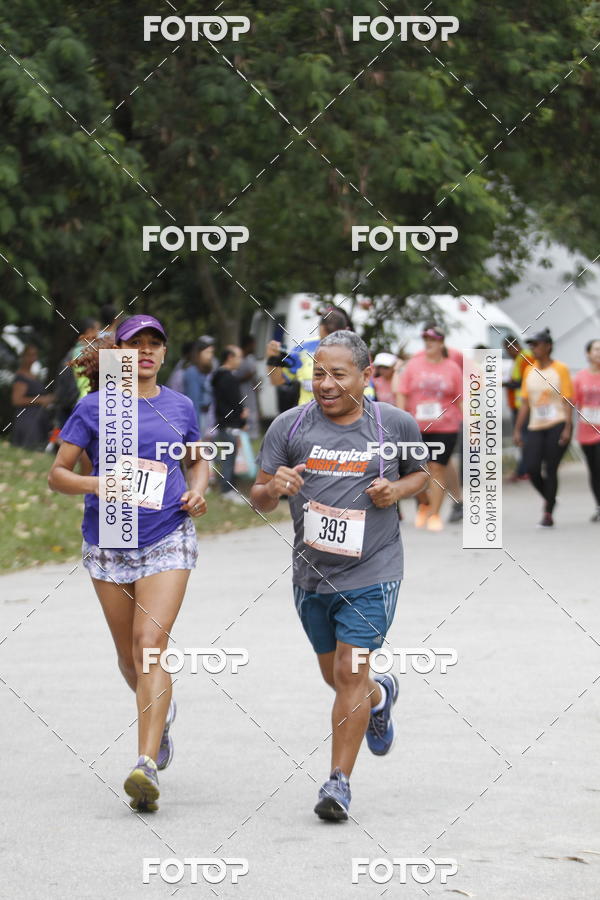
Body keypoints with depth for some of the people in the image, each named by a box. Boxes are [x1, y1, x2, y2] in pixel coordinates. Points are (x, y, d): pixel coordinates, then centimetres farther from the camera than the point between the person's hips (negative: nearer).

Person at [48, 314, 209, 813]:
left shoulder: (181, 407, 6)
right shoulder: (94, 408, 0)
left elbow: (199, 460, 22)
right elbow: (57, 473, 0)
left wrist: (197, 490, 1)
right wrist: (95, 484, -19)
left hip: (168, 538, -1)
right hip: (108, 542, 1)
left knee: (150, 642, -17)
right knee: (129, 654, 10)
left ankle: (147, 767, -24)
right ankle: (160, 712, 45)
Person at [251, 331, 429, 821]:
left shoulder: (396, 424, -4)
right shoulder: (290, 426, -4)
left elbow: (420, 472, 14)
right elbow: (259, 500, 0)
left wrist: (397, 489, -8)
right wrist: (274, 488, -23)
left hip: (372, 573, -3)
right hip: (312, 574, 3)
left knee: (351, 672, -11)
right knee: (334, 675, 18)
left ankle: (339, 781, -2)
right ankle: (380, 695, 53)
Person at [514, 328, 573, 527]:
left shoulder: (560, 369, -3)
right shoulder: (530, 371, 11)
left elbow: (567, 401, -6)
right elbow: (525, 403, 13)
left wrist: (567, 428, -14)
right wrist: (517, 430, 9)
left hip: (557, 425, -5)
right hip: (535, 427, 5)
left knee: (550, 470, -6)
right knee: (531, 468, -7)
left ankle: (548, 514, 1)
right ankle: (548, 498, 20)